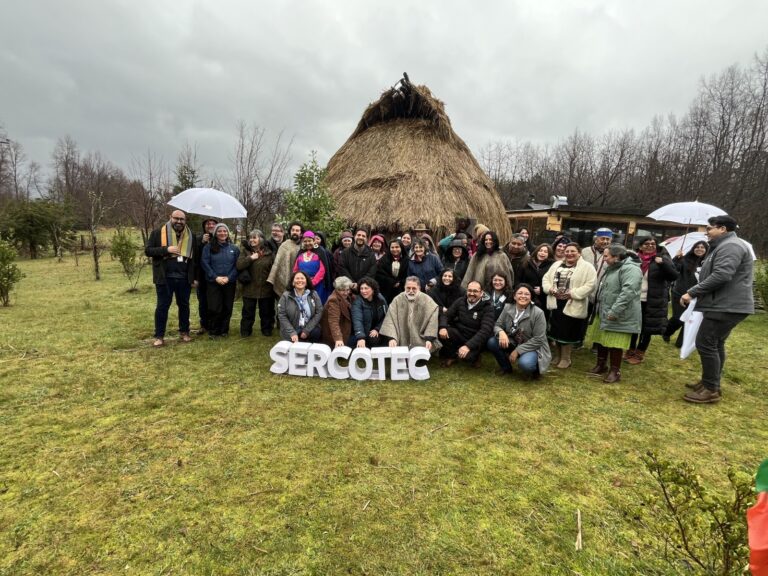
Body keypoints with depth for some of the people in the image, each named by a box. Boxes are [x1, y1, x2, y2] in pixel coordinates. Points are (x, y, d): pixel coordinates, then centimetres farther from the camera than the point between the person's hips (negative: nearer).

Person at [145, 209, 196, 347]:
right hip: (165, 278, -3)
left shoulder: (191, 236, 9)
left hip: (184, 278, 3)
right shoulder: (158, 233, 0)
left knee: (184, 305, 12)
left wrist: (195, 277, 8)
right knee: (162, 306, 4)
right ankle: (159, 336, 13)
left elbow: (194, 256, 13)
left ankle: (184, 332, 26)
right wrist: (166, 249, -19)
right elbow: (148, 251, -4)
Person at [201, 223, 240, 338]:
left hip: (230, 283, 2)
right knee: (214, 308, -2)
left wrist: (229, 277, -10)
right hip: (213, 282, -2)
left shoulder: (234, 248, 6)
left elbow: (237, 265, 3)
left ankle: (224, 330, 20)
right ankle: (213, 331, 14)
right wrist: (215, 277, -12)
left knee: (227, 308, 5)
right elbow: (205, 263, -3)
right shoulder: (209, 247, 2)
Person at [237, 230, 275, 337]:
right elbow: (239, 265, -9)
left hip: (266, 289, 0)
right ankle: (245, 331, 23)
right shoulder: (245, 250, 2)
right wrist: (250, 258, -17)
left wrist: (273, 285, -3)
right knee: (248, 312, 9)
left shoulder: (269, 253, 1)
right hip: (249, 288, 0)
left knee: (266, 312, 11)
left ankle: (267, 330, 26)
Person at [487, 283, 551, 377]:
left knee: (524, 364, -36)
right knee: (491, 342, -19)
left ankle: (535, 367, 4)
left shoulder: (538, 313, -19)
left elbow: (538, 339, -18)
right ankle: (506, 367, 7)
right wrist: (501, 332, -28)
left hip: (533, 347, -5)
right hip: (512, 343, 5)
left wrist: (517, 350, -22)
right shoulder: (508, 308, -5)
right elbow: (497, 325, -1)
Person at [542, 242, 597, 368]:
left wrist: (571, 293, -20)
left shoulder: (587, 267, -6)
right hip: (556, 304, 5)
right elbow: (546, 278, 11)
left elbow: (589, 285, -14)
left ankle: (566, 359, 19)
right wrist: (550, 289, -8)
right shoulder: (556, 265, 12)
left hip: (572, 306, -5)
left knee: (567, 333, 1)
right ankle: (559, 356, 29)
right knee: (556, 331, 12)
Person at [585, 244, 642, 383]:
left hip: (619, 316, -9)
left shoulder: (630, 269, -17)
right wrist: (599, 307, 20)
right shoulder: (611, 268, 15)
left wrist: (614, 311, -29)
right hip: (603, 313, 9)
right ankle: (601, 366, 29)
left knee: (614, 343, -1)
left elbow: (628, 292, -27)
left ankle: (615, 371, 13)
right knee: (601, 340, 15)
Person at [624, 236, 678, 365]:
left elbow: (674, 276, -11)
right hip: (634, 299, 2)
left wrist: (663, 263, -24)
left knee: (647, 328, 7)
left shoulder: (662, 258, -3)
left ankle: (640, 353, 23)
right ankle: (631, 350, 30)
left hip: (653, 302, -2)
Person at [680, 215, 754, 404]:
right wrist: (695, 293, 14)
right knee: (715, 344, 16)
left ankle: (711, 390, -4)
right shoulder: (724, 246, 21)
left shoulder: (730, 246, -14)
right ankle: (711, 383, 25)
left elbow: (721, 275, -26)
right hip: (725, 305, 11)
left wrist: (692, 292, -22)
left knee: (705, 343, -10)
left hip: (727, 306, -11)